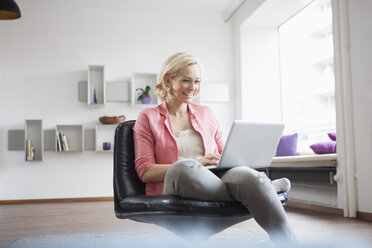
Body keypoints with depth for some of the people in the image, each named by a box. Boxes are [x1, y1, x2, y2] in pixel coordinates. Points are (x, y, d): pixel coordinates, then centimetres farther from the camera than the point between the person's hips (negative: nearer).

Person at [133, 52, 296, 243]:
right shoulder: (148, 117, 10)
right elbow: (145, 171, -1)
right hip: (176, 188, -2)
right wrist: (196, 164, -14)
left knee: (248, 176, -34)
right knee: (184, 167, -40)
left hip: (215, 181, 3)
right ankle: (265, 189, -22)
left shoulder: (205, 114, 22)